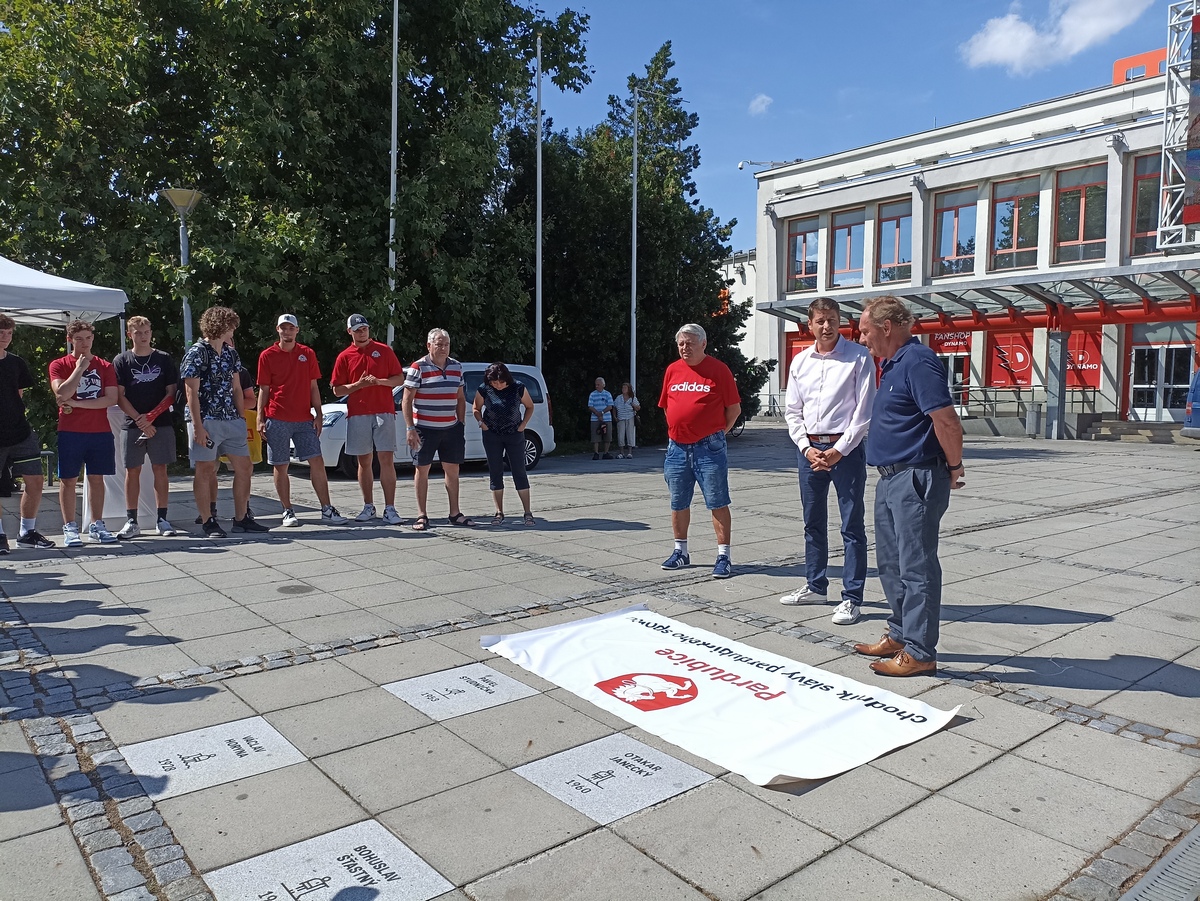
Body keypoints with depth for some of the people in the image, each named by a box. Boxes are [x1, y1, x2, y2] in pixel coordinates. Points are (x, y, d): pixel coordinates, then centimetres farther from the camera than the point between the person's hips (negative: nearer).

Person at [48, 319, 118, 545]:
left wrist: (76, 403, -8)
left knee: (96, 478, 7)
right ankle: (70, 528, 7)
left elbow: (111, 399, -3)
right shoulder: (59, 365, 3)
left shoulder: (105, 366, 8)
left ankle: (96, 526, 14)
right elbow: (62, 394, -13)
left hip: (100, 431, 2)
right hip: (70, 432, -2)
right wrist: (79, 368, -10)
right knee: (68, 480, 1)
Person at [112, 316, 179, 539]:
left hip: (161, 424, 0)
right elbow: (119, 396, 1)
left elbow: (171, 393, 2)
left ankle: (162, 519, 7)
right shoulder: (121, 361, 5)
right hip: (132, 425, 0)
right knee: (132, 470, 2)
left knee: (160, 469, 2)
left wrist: (150, 416, -9)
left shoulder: (164, 359, 6)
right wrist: (139, 419, -11)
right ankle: (132, 521, 8)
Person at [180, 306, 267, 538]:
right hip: (206, 421, -7)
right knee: (205, 470, 0)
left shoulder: (231, 353, 13)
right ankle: (209, 523, 7)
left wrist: (242, 418, 13)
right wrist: (197, 426, -17)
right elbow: (192, 392, -11)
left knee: (244, 467, 7)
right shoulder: (197, 353, -7)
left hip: (231, 420, 7)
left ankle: (241, 518, 17)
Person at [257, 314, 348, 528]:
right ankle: (288, 511, 12)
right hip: (277, 420, -2)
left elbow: (313, 387, 10)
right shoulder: (267, 356, 3)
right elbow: (263, 389, 4)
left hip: (304, 419, 2)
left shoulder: (308, 354, 9)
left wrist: (318, 415, 3)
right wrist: (260, 419, -2)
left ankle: (327, 510, 1)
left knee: (317, 462, -3)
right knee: (280, 467, 3)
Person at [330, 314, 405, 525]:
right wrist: (358, 384, -9)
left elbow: (400, 379, 6)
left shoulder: (384, 351, 8)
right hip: (357, 415, 2)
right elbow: (337, 390, 7)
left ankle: (390, 509, -7)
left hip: (384, 412, -2)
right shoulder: (344, 357, 10)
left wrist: (379, 381, -11)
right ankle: (368, 507, 17)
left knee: (387, 460, -7)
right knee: (364, 462, 7)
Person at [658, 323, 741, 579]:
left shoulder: (718, 369, -4)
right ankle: (680, 552, 27)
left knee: (718, 503, -1)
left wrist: (718, 431, 0)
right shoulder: (672, 370, 9)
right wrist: (677, 429, 10)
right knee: (678, 504, 13)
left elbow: (734, 408, -1)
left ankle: (723, 557, 5)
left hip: (709, 448, -5)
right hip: (677, 447, 5)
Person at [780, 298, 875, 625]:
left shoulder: (859, 357, -5)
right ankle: (815, 586, 29)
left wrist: (839, 450, -12)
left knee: (852, 525, -1)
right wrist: (807, 448, -2)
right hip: (809, 448, 5)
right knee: (813, 522, 14)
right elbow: (792, 411, 10)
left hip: (845, 448, -5)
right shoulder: (800, 361, 8)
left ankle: (852, 597, 7)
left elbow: (864, 410, -8)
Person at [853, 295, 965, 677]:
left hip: (915, 480, -11)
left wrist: (954, 467, -11)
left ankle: (919, 652, 7)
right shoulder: (894, 365, 15)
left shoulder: (918, 362, -17)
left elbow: (947, 423, -23)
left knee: (916, 567, -2)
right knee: (891, 563, 18)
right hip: (891, 478, 11)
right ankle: (899, 635, 31)